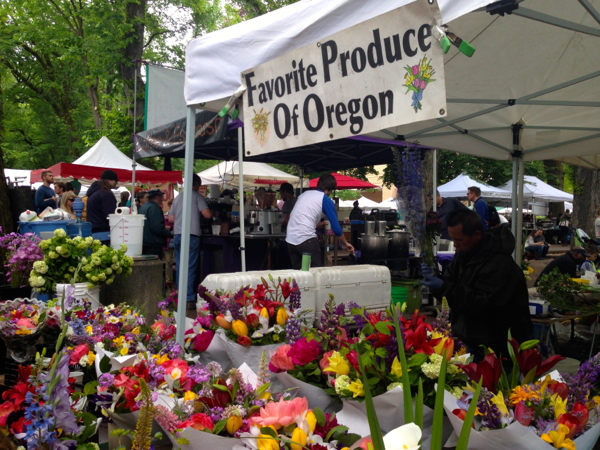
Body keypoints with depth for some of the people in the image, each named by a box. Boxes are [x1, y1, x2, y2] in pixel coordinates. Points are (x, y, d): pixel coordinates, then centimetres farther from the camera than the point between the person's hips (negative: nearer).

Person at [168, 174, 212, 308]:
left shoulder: (178, 197, 15)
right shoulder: (197, 196, -2)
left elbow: (171, 218, 16)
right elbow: (207, 215, -11)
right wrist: (214, 214, 10)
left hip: (177, 235, 6)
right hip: (191, 235, -6)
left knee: (180, 267, 12)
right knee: (190, 268, -5)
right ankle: (189, 299, -6)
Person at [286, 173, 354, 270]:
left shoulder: (304, 194, 18)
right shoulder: (326, 200, 1)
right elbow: (336, 228, 0)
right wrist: (345, 243, 14)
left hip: (290, 239, 7)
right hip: (306, 239, -6)